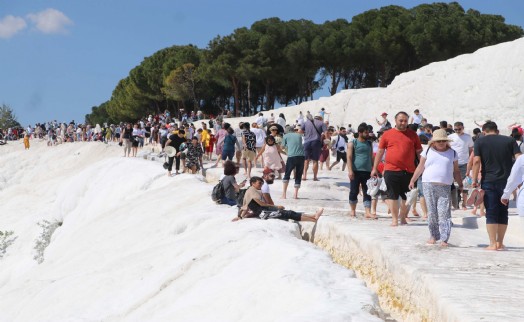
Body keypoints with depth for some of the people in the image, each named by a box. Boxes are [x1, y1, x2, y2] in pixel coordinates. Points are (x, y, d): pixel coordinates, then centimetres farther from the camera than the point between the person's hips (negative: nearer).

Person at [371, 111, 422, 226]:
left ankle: (403, 218, 22)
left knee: (407, 196, 7)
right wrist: (374, 168, 8)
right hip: (391, 170, -2)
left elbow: (419, 152, 14)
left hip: (409, 171, 2)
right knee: (392, 195, 0)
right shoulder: (387, 134, 6)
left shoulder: (412, 135, 10)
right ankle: (395, 219, 7)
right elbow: (380, 151, 9)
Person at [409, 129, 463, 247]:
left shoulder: (452, 153, 11)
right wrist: (412, 180, 8)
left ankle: (444, 239, -9)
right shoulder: (428, 151, 9)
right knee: (432, 212, 3)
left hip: (445, 187, -1)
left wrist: (460, 184, 8)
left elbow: (456, 171, 14)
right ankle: (434, 236, 13)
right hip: (428, 185, 1)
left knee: (444, 213, -8)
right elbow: (420, 167, 12)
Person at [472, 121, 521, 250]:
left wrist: (474, 180, -5)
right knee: (503, 212, 11)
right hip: (506, 182, 2)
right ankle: (500, 243, 14)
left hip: (488, 182, -2)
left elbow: (476, 161, -8)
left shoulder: (480, 141, 1)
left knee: (491, 213, 1)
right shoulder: (510, 140, 6)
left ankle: (493, 244, -1)